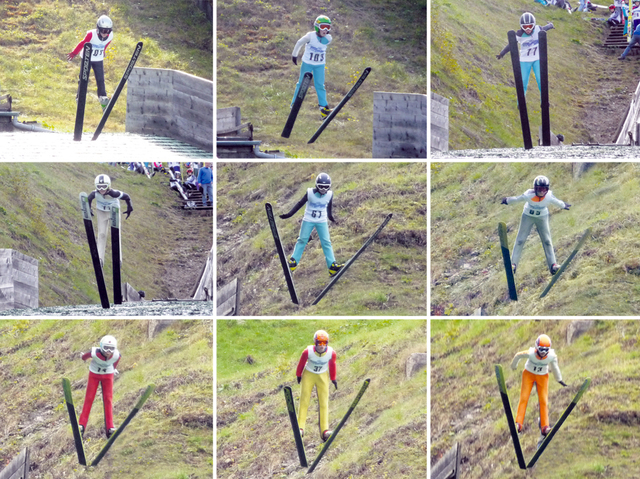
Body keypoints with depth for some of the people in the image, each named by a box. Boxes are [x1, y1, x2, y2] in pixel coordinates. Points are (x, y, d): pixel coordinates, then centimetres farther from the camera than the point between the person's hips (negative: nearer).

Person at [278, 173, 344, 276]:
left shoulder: (329, 195, -5)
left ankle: (332, 265, -2)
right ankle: (293, 261, 13)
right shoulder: (310, 193, -14)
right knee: (302, 240, 4)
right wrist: (289, 214, -10)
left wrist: (331, 218, 25)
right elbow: (300, 204, -7)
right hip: (308, 220, -2)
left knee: (326, 242, -2)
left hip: (322, 221, 2)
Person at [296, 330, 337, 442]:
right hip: (308, 375, -1)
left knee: (324, 403, -3)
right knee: (304, 401, -5)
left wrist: (333, 379, 12)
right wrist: (298, 375, 8)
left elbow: (332, 365, -2)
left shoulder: (331, 353, -22)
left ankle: (324, 430, -6)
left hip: (323, 376, 1)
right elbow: (301, 363, -8)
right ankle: (300, 427, -1)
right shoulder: (308, 352, -27)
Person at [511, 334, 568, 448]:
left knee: (543, 401, -5)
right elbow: (518, 356, -11)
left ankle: (544, 427, -4)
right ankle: (519, 424, -10)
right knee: (524, 398, -10)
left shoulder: (552, 356, -26)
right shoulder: (530, 353, -31)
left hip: (543, 377, 1)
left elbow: (555, 367, -4)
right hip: (529, 374, -1)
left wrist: (559, 380, 10)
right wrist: (513, 366, 9)